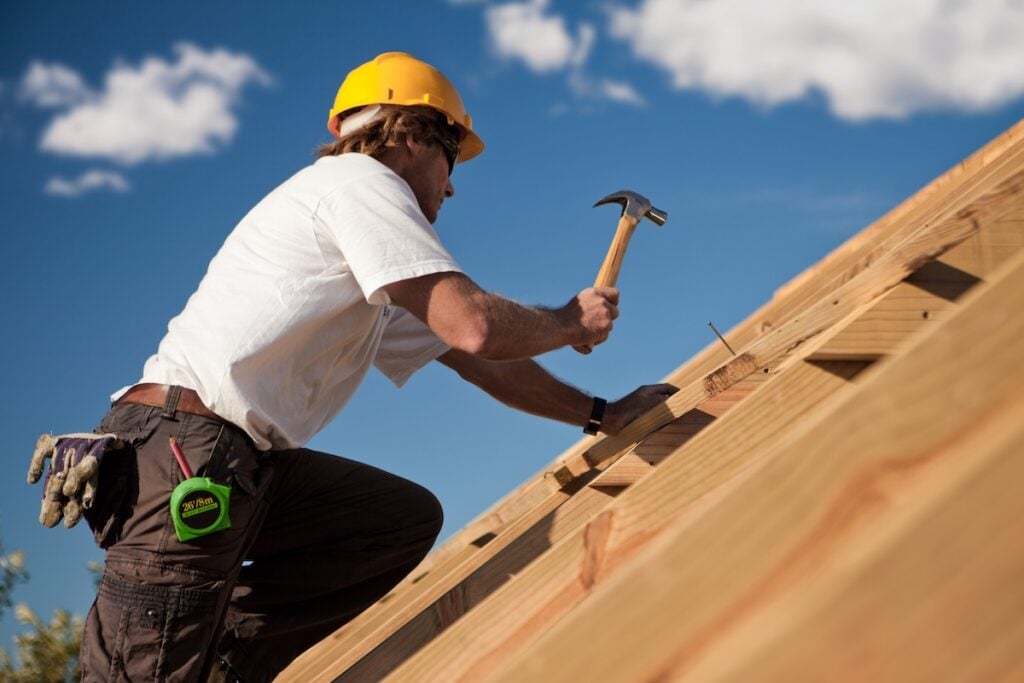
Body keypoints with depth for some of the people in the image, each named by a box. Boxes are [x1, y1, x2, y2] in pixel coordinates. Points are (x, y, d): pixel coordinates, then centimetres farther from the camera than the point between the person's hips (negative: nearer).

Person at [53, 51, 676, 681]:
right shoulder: (360, 179, -2)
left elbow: (477, 363, 30)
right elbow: (475, 327, -12)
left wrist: (601, 414, 31)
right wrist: (569, 323, 6)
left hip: (245, 463, 10)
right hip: (184, 447, -10)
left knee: (411, 517, 5)